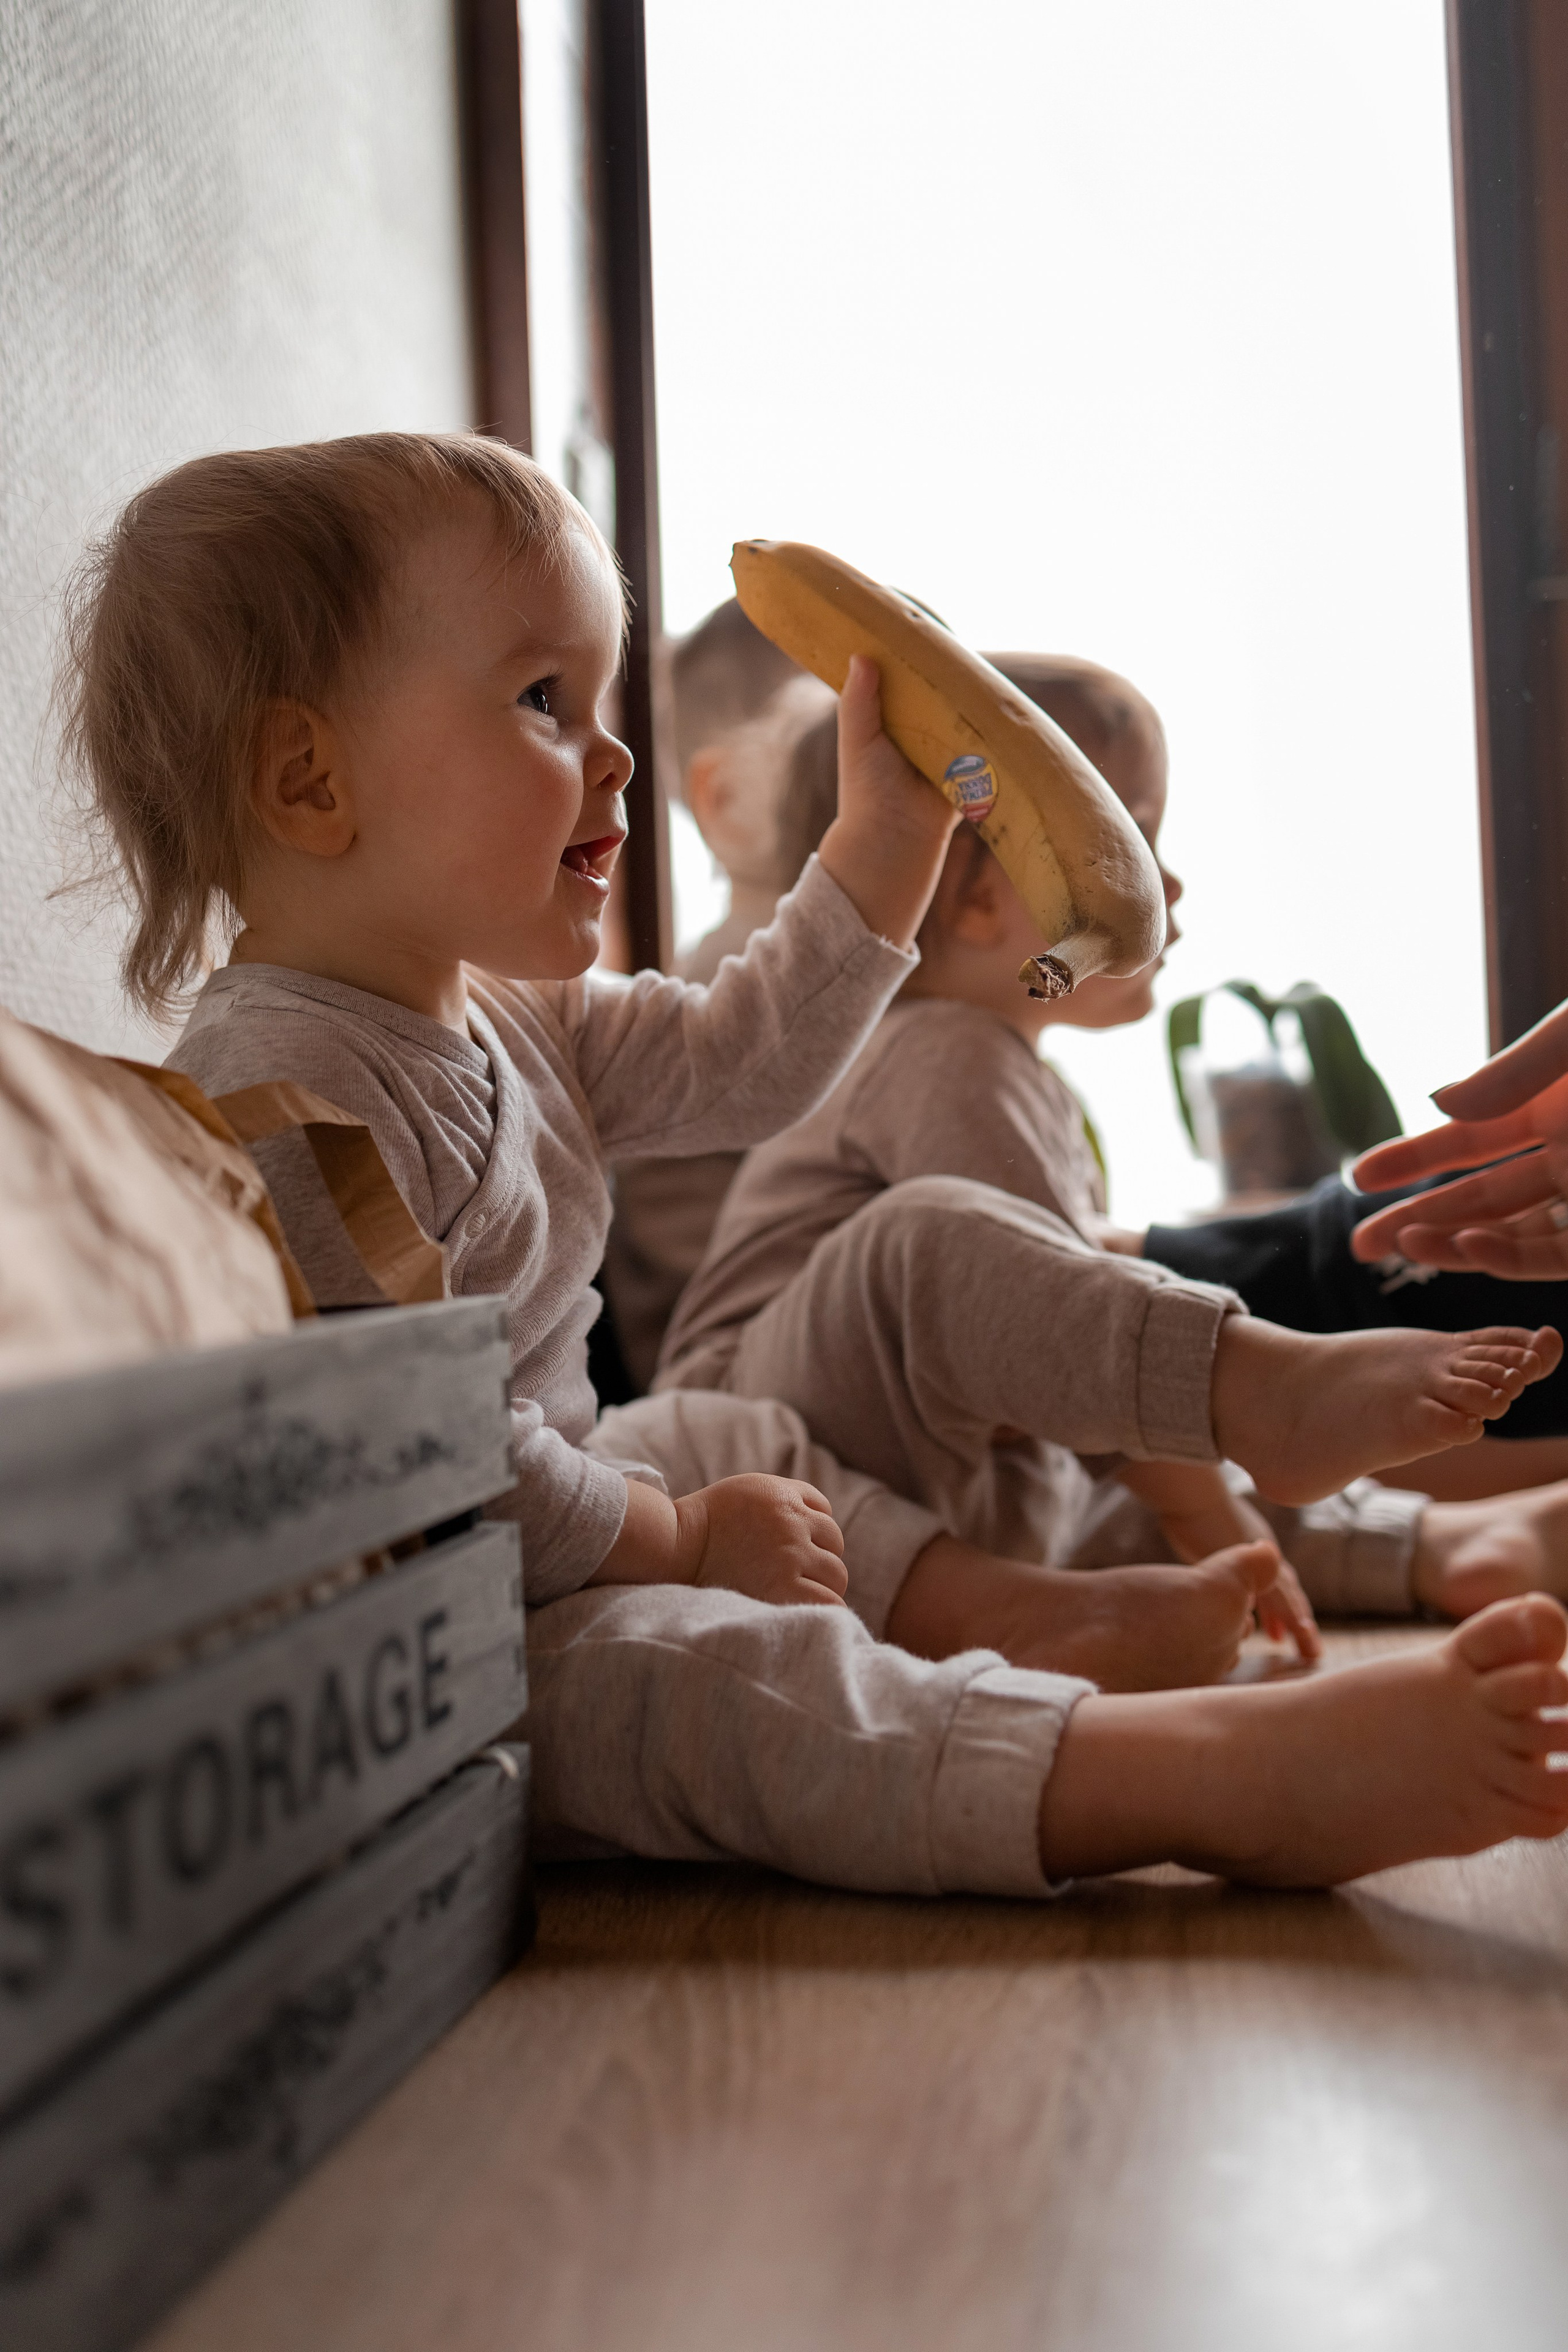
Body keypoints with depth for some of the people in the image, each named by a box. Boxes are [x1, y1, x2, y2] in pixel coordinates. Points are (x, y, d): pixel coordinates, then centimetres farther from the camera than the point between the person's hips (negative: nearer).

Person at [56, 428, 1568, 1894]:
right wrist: (678, 1539, -16)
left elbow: (738, 1064, 18)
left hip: (547, 1512, 11)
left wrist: (890, 829, 14)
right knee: (707, 1674, -34)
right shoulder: (291, 1095, -27)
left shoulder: (493, 1013, 6)